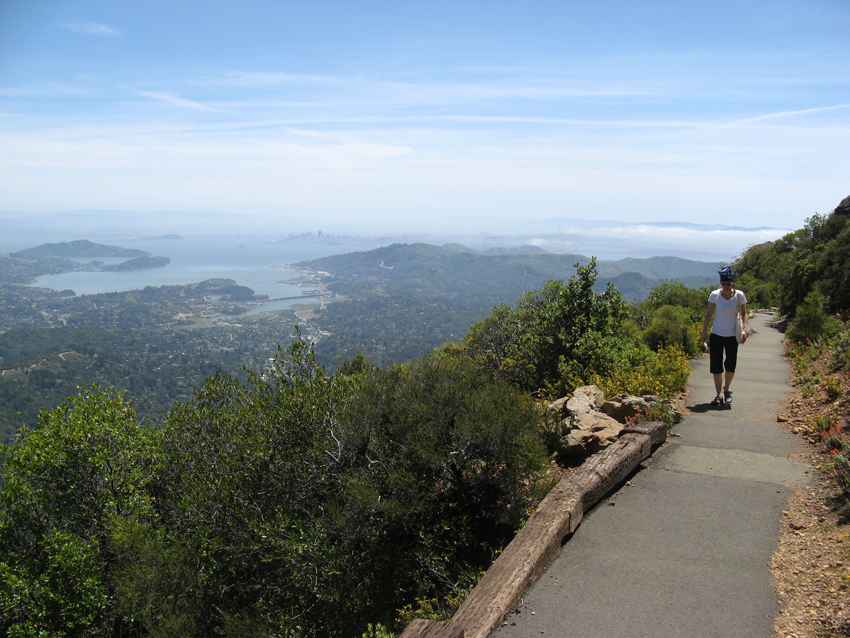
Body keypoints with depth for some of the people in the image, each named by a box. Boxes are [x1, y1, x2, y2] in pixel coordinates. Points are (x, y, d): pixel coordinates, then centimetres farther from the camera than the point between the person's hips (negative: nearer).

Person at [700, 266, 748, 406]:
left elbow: (743, 313, 6)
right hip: (716, 335, 1)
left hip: (732, 336, -1)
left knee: (731, 365, -7)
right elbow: (709, 314, 4)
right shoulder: (715, 295, -2)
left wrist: (744, 329, -8)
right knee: (716, 367, 1)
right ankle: (719, 395, 12)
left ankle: (726, 390, 19)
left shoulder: (739, 295, -2)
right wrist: (704, 333, 0)